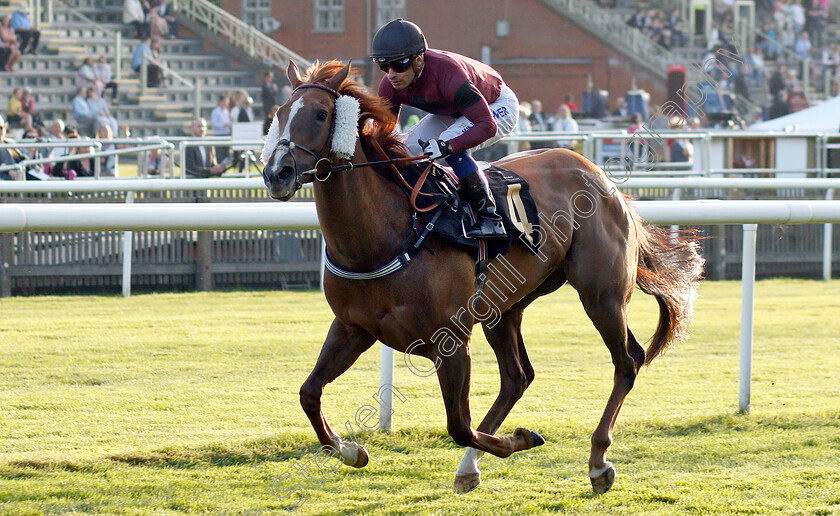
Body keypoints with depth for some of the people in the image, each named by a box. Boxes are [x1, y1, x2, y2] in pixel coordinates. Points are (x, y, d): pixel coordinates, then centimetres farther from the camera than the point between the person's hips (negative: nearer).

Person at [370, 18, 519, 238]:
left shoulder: (448, 73, -41)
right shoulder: (390, 85, -20)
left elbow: (487, 125, -41)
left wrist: (446, 146, -54)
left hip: (498, 107, -8)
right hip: (453, 112, 8)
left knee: (451, 147, -32)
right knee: (410, 149, -9)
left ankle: (490, 218, -24)